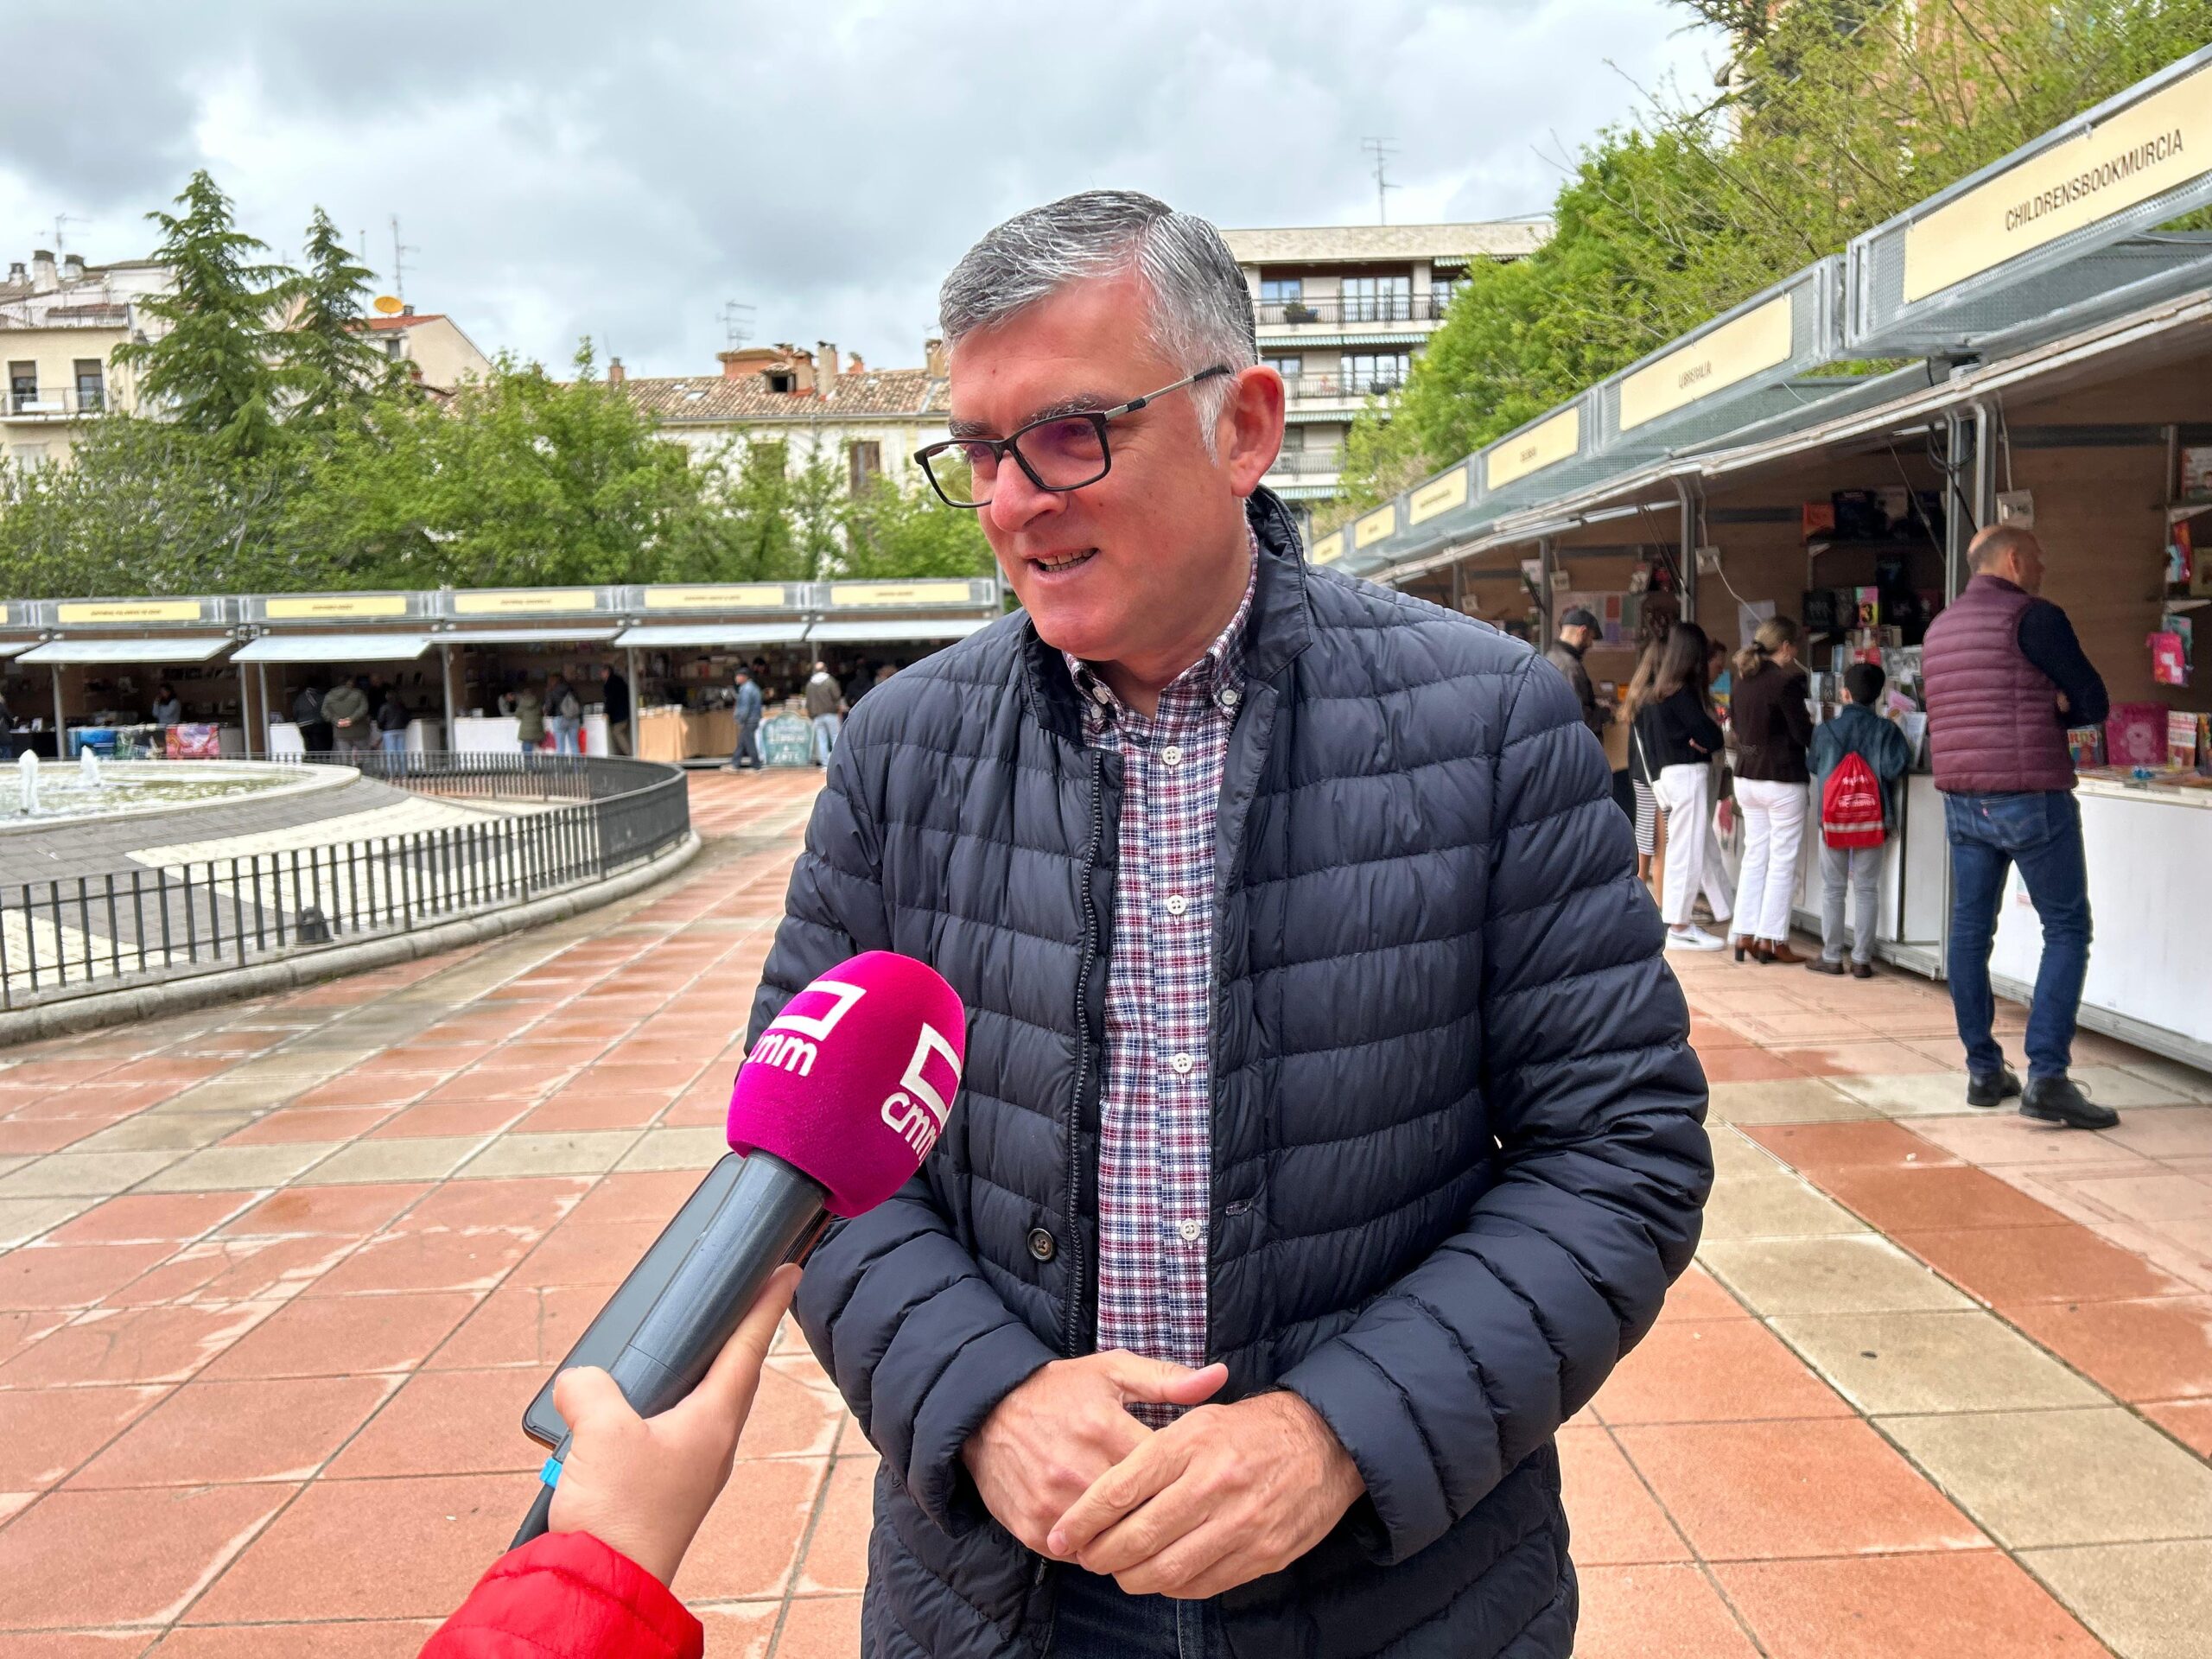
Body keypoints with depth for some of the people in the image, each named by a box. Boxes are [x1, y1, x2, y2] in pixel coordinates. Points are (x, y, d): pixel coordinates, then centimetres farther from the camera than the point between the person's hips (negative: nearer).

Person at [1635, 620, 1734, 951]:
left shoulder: (1656, 690, 9)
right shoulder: (1683, 692, -15)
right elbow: (1708, 735, -16)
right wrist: (1711, 739, 7)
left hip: (1668, 772, 9)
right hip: (1688, 773, -9)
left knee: (1707, 848, 15)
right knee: (1687, 851, -3)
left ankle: (1725, 912, 22)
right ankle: (1678, 928, 1)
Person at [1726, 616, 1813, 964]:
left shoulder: (1742, 679, 7)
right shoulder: (1787, 680, -15)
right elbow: (1803, 733, -13)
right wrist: (1815, 724, 7)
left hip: (1746, 776, 7)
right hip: (1782, 779, -7)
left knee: (1754, 855, 13)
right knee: (1783, 861, 1)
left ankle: (1745, 934, 13)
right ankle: (1772, 939, 4)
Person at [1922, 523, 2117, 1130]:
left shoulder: (1940, 626, 14)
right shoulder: (2034, 617, -9)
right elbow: (2094, 704, -6)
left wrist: (2037, 708, 9)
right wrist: (2052, 708, 11)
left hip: (1962, 801, 7)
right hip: (2031, 800, -7)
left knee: (1970, 930, 10)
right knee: (2067, 930, -1)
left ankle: (1983, 1071, 15)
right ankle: (2047, 1077, -8)